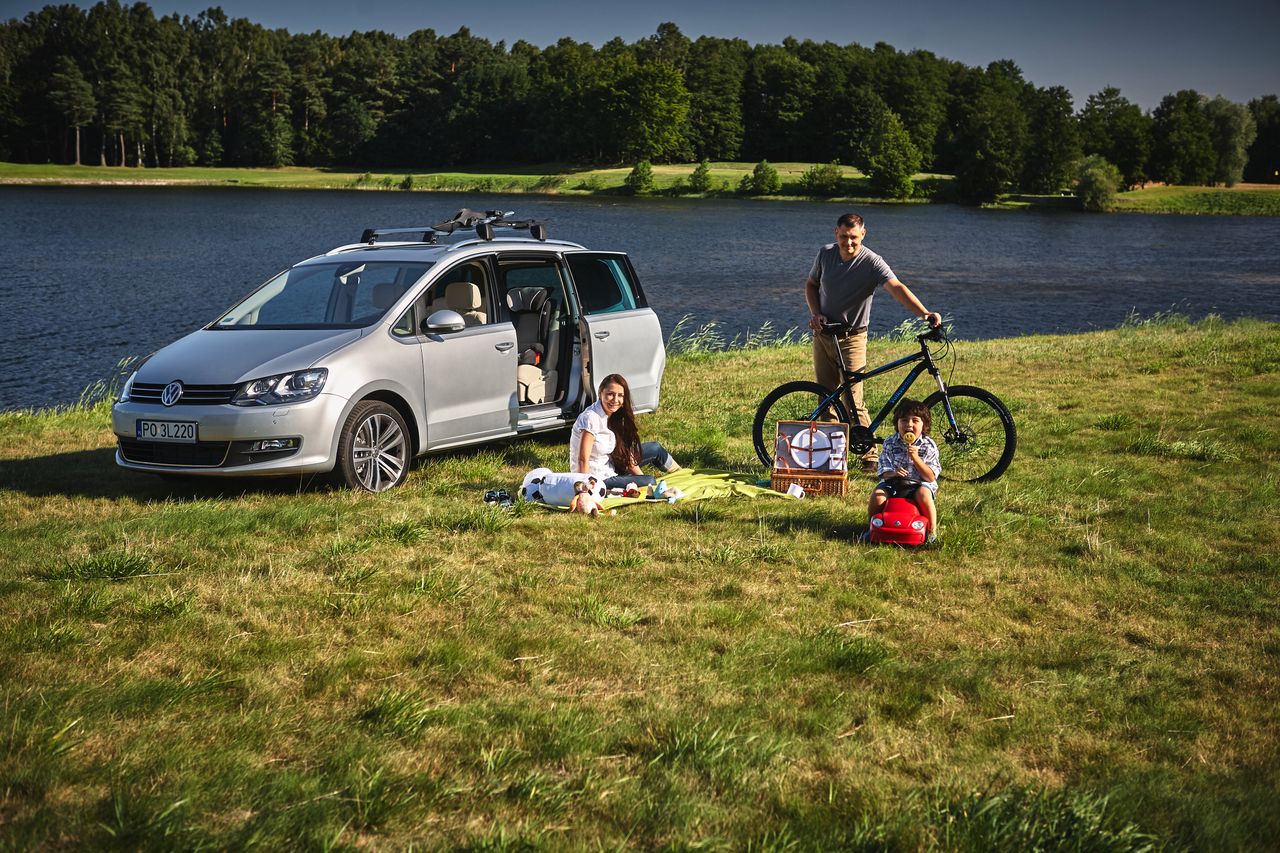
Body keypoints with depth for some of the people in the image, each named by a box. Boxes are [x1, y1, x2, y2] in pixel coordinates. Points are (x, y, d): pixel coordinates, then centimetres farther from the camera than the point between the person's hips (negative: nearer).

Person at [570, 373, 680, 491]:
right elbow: (583, 460, -26)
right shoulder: (591, 418, -25)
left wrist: (641, 476, -2)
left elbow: (625, 452, 5)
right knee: (650, 482, -20)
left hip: (608, 468, 9)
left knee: (655, 448, 14)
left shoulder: (615, 416, 2)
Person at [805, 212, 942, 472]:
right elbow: (811, 284, 14)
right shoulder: (826, 254, -1)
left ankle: (870, 457, 0)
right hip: (823, 334, 5)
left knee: (853, 402, -11)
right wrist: (816, 314, -4)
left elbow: (896, 288, -31)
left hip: (851, 338, -5)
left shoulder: (872, 262, -17)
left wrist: (924, 313, -47)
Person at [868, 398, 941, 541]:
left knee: (923, 494, -34)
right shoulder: (890, 443, -1)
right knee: (877, 494, -26)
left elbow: (931, 477, -12)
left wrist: (915, 458, -24)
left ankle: (932, 531, -18)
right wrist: (893, 473, -30)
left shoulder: (928, 446, -5)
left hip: (919, 484, -2)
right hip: (893, 483, 2)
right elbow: (884, 471, -5)